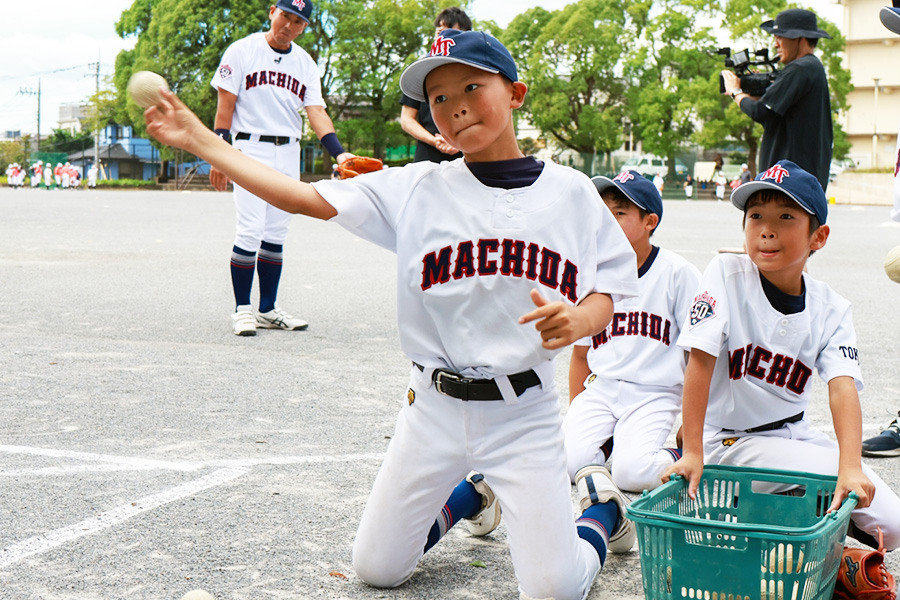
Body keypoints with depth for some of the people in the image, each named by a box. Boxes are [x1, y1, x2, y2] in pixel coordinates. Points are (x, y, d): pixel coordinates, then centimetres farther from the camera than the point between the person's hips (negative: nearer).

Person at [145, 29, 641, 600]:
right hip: (435, 408, 2)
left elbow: (608, 291, 3)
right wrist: (198, 139, -10)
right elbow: (304, 197, -6)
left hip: (524, 413, -2)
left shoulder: (569, 190, -2)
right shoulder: (417, 189, -2)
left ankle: (599, 506, 26)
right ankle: (469, 496, 36)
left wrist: (578, 321, -20)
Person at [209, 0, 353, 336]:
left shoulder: (306, 64, 10)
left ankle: (268, 309, 14)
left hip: (289, 154, 5)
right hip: (251, 148, -5)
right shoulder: (242, 51, -1)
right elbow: (225, 105, -4)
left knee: (276, 234, 7)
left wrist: (338, 153, -15)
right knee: (251, 230, -12)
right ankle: (242, 309, -3)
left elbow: (316, 111, 0)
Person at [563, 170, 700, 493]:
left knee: (632, 472, -27)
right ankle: (610, 440, 7)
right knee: (567, 460, -21)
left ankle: (678, 456, 3)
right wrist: (575, 417, 8)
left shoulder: (678, 272, -4)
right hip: (600, 389, 4)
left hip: (655, 393, -4)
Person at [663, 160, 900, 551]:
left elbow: (843, 387, -18)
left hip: (795, 433, 5)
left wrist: (851, 466, -34)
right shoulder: (726, 275, -13)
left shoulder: (831, 309, -4)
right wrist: (692, 453, -25)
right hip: (731, 440, -5)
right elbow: (701, 360, -19)